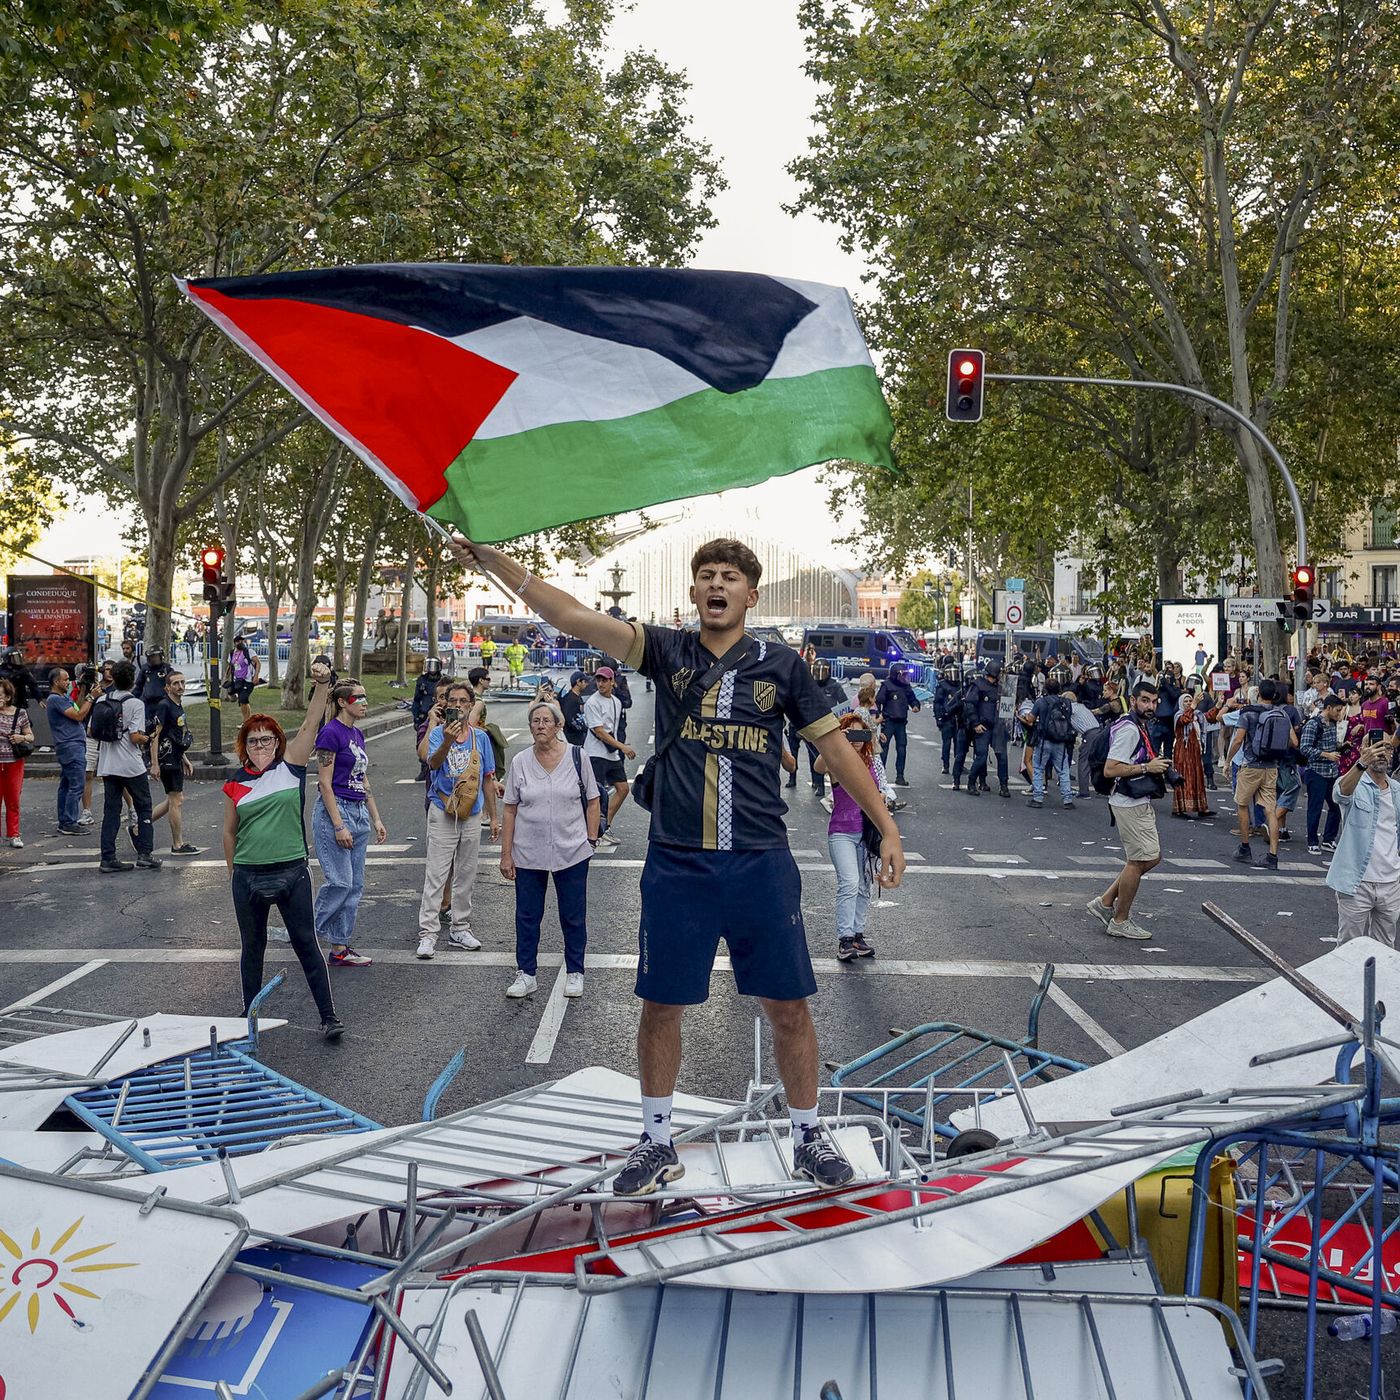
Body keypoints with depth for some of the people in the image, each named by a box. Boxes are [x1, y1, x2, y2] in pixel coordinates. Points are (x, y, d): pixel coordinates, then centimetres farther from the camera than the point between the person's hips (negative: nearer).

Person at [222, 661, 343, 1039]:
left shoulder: (290, 767, -1)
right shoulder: (236, 785, 2)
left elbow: (310, 725, -14)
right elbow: (230, 831, 12)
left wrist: (321, 685, -25)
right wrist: (232, 870, 16)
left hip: (291, 873, -2)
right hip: (249, 877, 2)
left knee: (307, 945, 3)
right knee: (252, 948, 15)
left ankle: (329, 1017, 7)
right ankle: (250, 1015, 30)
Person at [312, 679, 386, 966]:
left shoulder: (357, 734, 13)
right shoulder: (331, 732, -12)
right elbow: (324, 783, -16)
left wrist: (376, 819, 16)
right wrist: (339, 826, -18)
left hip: (359, 812, 9)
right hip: (335, 811, -9)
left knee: (355, 885, 8)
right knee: (339, 881, -9)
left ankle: (340, 948, 13)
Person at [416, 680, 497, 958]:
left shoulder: (480, 736, 6)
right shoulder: (438, 733, -4)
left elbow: (487, 779, 12)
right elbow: (433, 763, -24)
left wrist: (494, 817, 13)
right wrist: (448, 741, -43)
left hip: (472, 815, 4)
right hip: (442, 813, -4)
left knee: (465, 876, 11)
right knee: (435, 875, -6)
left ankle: (459, 929, 22)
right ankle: (427, 934, -3)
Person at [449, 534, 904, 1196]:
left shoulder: (781, 665, 3)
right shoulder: (667, 651, 3)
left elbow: (836, 747, 7)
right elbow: (574, 616, -7)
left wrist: (888, 827, 4)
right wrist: (498, 563, -16)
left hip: (761, 862, 0)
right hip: (676, 863, 1)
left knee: (788, 1006, 7)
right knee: (660, 1005, 9)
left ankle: (808, 1136, 28)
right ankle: (657, 1142, 28)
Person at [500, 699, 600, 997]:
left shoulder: (577, 757, -3)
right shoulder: (520, 762, 0)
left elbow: (592, 801, 4)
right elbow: (510, 810, 3)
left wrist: (591, 839, -1)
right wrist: (506, 854, 0)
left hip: (571, 852, -1)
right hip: (528, 854, 1)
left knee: (574, 916, 8)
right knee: (527, 916, 8)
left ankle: (574, 973, 23)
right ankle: (526, 974, 21)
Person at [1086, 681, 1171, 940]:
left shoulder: (1140, 728, 14)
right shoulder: (1129, 729, -18)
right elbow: (1110, 770, -24)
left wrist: (1156, 766, 12)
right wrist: (1146, 767, -21)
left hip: (1141, 803, 10)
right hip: (1130, 804, -10)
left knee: (1151, 857, 14)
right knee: (1139, 860, -3)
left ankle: (1106, 902, 19)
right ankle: (1120, 921, 9)